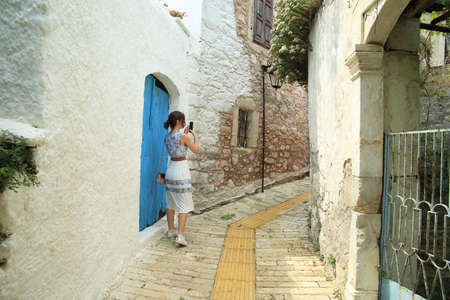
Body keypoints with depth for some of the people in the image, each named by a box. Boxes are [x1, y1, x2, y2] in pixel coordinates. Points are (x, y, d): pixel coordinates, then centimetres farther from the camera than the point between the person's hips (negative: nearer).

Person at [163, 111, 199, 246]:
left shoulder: (167, 137, 6)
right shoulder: (183, 136, -14)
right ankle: (180, 235, -6)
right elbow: (196, 150, -3)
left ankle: (171, 230, 30)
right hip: (181, 168, -7)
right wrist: (195, 135, 8)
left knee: (171, 203, 17)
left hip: (171, 167, 7)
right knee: (184, 205, -2)